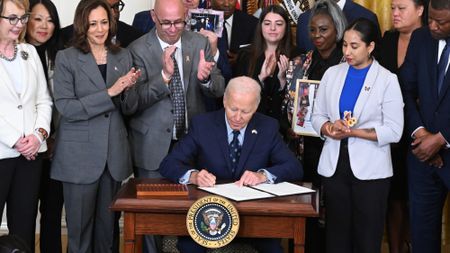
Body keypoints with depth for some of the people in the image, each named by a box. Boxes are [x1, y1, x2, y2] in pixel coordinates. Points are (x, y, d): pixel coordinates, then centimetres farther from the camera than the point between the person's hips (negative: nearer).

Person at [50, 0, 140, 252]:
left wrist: (129, 88, -9)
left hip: (114, 153, 3)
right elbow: (65, 107, -12)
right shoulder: (66, 58, -3)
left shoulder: (123, 56, 9)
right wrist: (109, 93, -19)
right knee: (80, 224, 3)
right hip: (80, 154, -3)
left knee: (109, 223, 9)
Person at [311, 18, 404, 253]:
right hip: (333, 165, 3)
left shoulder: (387, 80, -3)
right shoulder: (332, 73, 7)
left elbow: (393, 131, -9)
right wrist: (330, 127, -14)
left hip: (370, 169, -3)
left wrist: (353, 132, -16)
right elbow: (317, 116, 8)